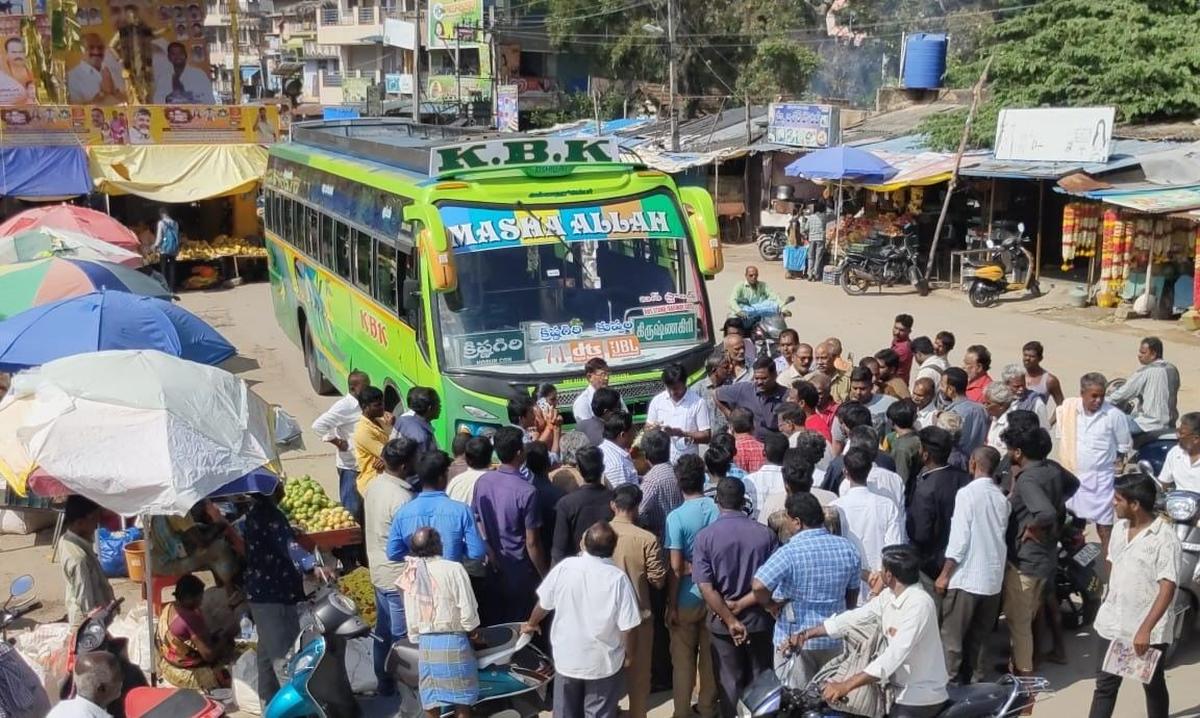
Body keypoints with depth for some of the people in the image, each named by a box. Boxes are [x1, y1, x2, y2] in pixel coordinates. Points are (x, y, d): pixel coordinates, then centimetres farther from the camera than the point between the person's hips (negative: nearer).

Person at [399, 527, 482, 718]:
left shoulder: (410, 575, 4)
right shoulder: (453, 569, -12)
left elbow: (410, 616, 8)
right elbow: (467, 609, -13)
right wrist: (473, 630, 4)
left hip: (425, 642, 5)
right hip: (453, 640, -5)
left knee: (431, 702, 12)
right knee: (462, 701, 6)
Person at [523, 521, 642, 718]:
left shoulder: (564, 567, -13)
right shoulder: (618, 578, -21)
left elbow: (543, 603, 1)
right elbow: (628, 627, -19)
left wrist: (531, 624, 22)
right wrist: (629, 656, 0)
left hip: (566, 658, 2)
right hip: (603, 662, -2)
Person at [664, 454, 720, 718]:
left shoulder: (676, 517, -18)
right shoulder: (720, 510, -7)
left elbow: (676, 568, -17)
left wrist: (671, 606, -9)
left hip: (688, 598, -3)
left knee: (683, 659, 10)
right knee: (710, 656, 17)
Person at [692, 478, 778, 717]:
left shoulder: (705, 536, -12)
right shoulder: (765, 533, -8)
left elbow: (705, 588, -17)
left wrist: (731, 620, -14)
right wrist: (742, 605, -10)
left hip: (722, 621, -1)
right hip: (758, 617, 1)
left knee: (730, 681, 14)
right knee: (760, 679, 16)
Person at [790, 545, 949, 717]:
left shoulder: (919, 604, -23)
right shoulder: (888, 596, 4)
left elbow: (894, 656, -30)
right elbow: (853, 618, 12)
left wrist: (846, 686, -34)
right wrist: (806, 634, 5)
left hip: (921, 699, -8)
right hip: (899, 690, 8)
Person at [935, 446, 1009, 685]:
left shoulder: (967, 493, -12)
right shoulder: (1001, 498, 5)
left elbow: (959, 538, -15)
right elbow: (1002, 536, 12)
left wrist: (945, 574, -9)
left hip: (966, 577, -6)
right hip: (994, 578, 6)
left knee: (952, 636, 2)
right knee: (979, 637, 15)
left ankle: (951, 682, 3)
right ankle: (975, 681, 18)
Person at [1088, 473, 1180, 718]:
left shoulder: (1165, 538, -19)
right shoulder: (1119, 527, 3)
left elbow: (1167, 589, -23)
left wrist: (1145, 629, -29)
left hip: (1149, 631, -6)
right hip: (1112, 624, 6)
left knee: (1153, 687, 14)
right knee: (1105, 685, 7)